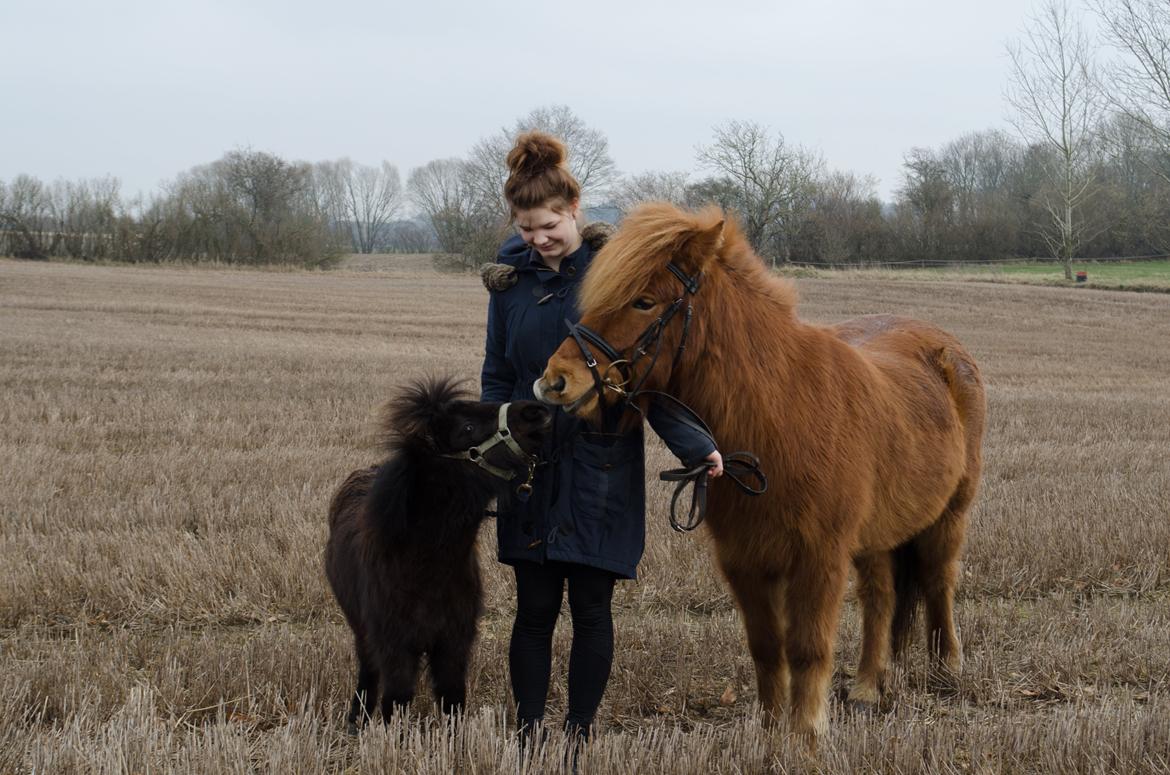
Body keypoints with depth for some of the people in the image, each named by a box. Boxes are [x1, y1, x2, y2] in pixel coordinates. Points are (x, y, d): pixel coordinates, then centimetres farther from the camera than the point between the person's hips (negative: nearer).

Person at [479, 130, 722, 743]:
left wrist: (693, 444, -13)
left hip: (602, 462, -3)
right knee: (534, 607, 6)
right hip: (531, 461, 3)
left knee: (590, 608, 3)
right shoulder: (512, 272, 3)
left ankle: (580, 734, 14)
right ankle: (526, 732, 14)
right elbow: (497, 373, 10)